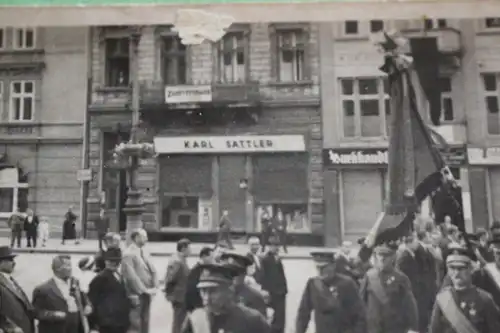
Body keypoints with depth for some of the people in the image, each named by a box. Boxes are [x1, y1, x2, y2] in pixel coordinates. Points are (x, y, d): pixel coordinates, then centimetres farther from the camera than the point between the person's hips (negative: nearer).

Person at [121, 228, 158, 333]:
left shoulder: (144, 252, 12)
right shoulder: (128, 254, -14)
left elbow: (153, 271, 12)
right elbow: (131, 276, -19)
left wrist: (154, 287, -2)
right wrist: (144, 290, -16)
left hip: (147, 294, 8)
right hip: (136, 295, -8)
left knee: (145, 323, 14)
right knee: (135, 324, -1)